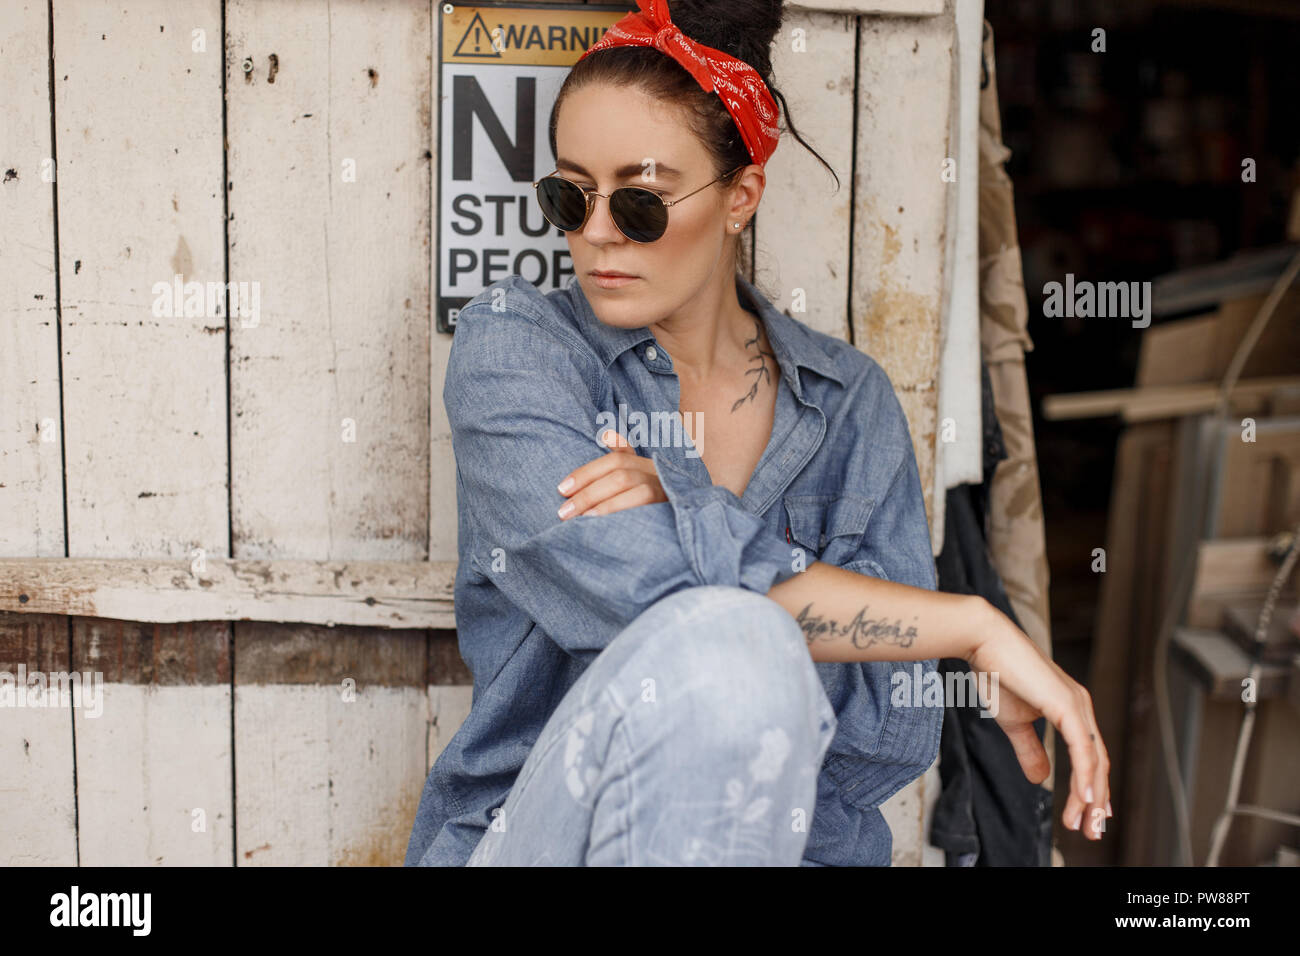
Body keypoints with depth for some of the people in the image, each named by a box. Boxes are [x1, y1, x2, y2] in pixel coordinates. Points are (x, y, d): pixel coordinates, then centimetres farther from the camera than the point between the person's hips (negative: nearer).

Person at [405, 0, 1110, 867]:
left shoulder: (850, 402, 5)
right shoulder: (512, 347, -2)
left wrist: (682, 520, -17)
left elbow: (895, 732, -5)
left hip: (794, 838, 2)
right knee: (720, 651, -29)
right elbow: (643, 592, -20)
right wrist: (977, 626, -15)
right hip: (532, 837, -1)